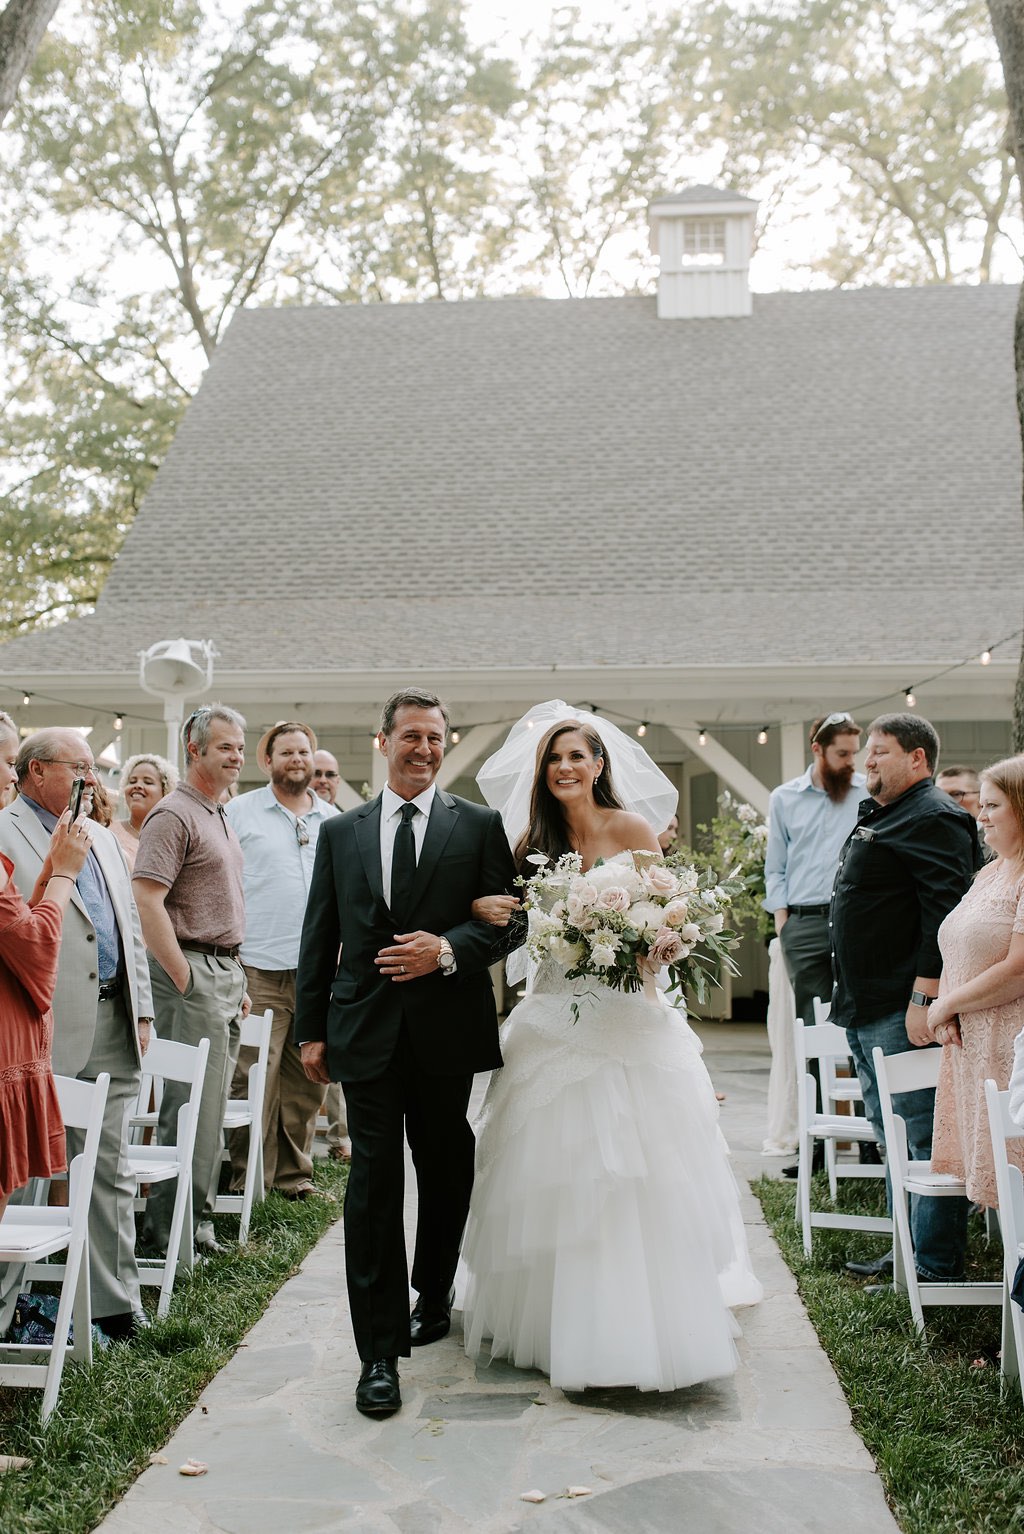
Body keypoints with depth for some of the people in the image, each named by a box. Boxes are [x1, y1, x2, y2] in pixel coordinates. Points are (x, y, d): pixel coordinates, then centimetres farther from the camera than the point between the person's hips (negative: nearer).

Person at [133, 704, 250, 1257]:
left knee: (211, 1105, 12)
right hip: (193, 971, -9)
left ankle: (196, 1219, 20)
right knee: (191, 1106, -5)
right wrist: (184, 979, -19)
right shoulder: (174, 815, -12)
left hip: (227, 972, 9)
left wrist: (236, 981, 18)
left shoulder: (219, 816, 18)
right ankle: (168, 1229, 4)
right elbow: (146, 900, -20)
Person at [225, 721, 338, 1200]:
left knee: (308, 1079, 8)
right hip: (259, 968, -4)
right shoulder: (240, 812, 3)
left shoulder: (334, 820, 14)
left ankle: (295, 1173, 19)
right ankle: (249, 1177, 5)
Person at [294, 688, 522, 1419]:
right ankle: (380, 1352, 0)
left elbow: (507, 918, -1)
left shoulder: (479, 825, 3)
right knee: (374, 1183, -4)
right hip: (366, 1031, 0)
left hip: (447, 1028, 0)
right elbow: (319, 937, 9)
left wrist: (448, 949, -18)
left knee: (445, 1174, 15)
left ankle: (434, 1296, 38)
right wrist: (311, 1029, 5)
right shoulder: (341, 832, 9)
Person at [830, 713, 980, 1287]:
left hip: (905, 1009, -11)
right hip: (867, 1009, 11)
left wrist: (924, 997, -26)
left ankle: (939, 1266, 5)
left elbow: (946, 912, -22)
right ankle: (908, 1246, 27)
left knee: (924, 1138, -3)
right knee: (891, 1136, 17)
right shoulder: (881, 817, 20)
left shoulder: (934, 818, -13)